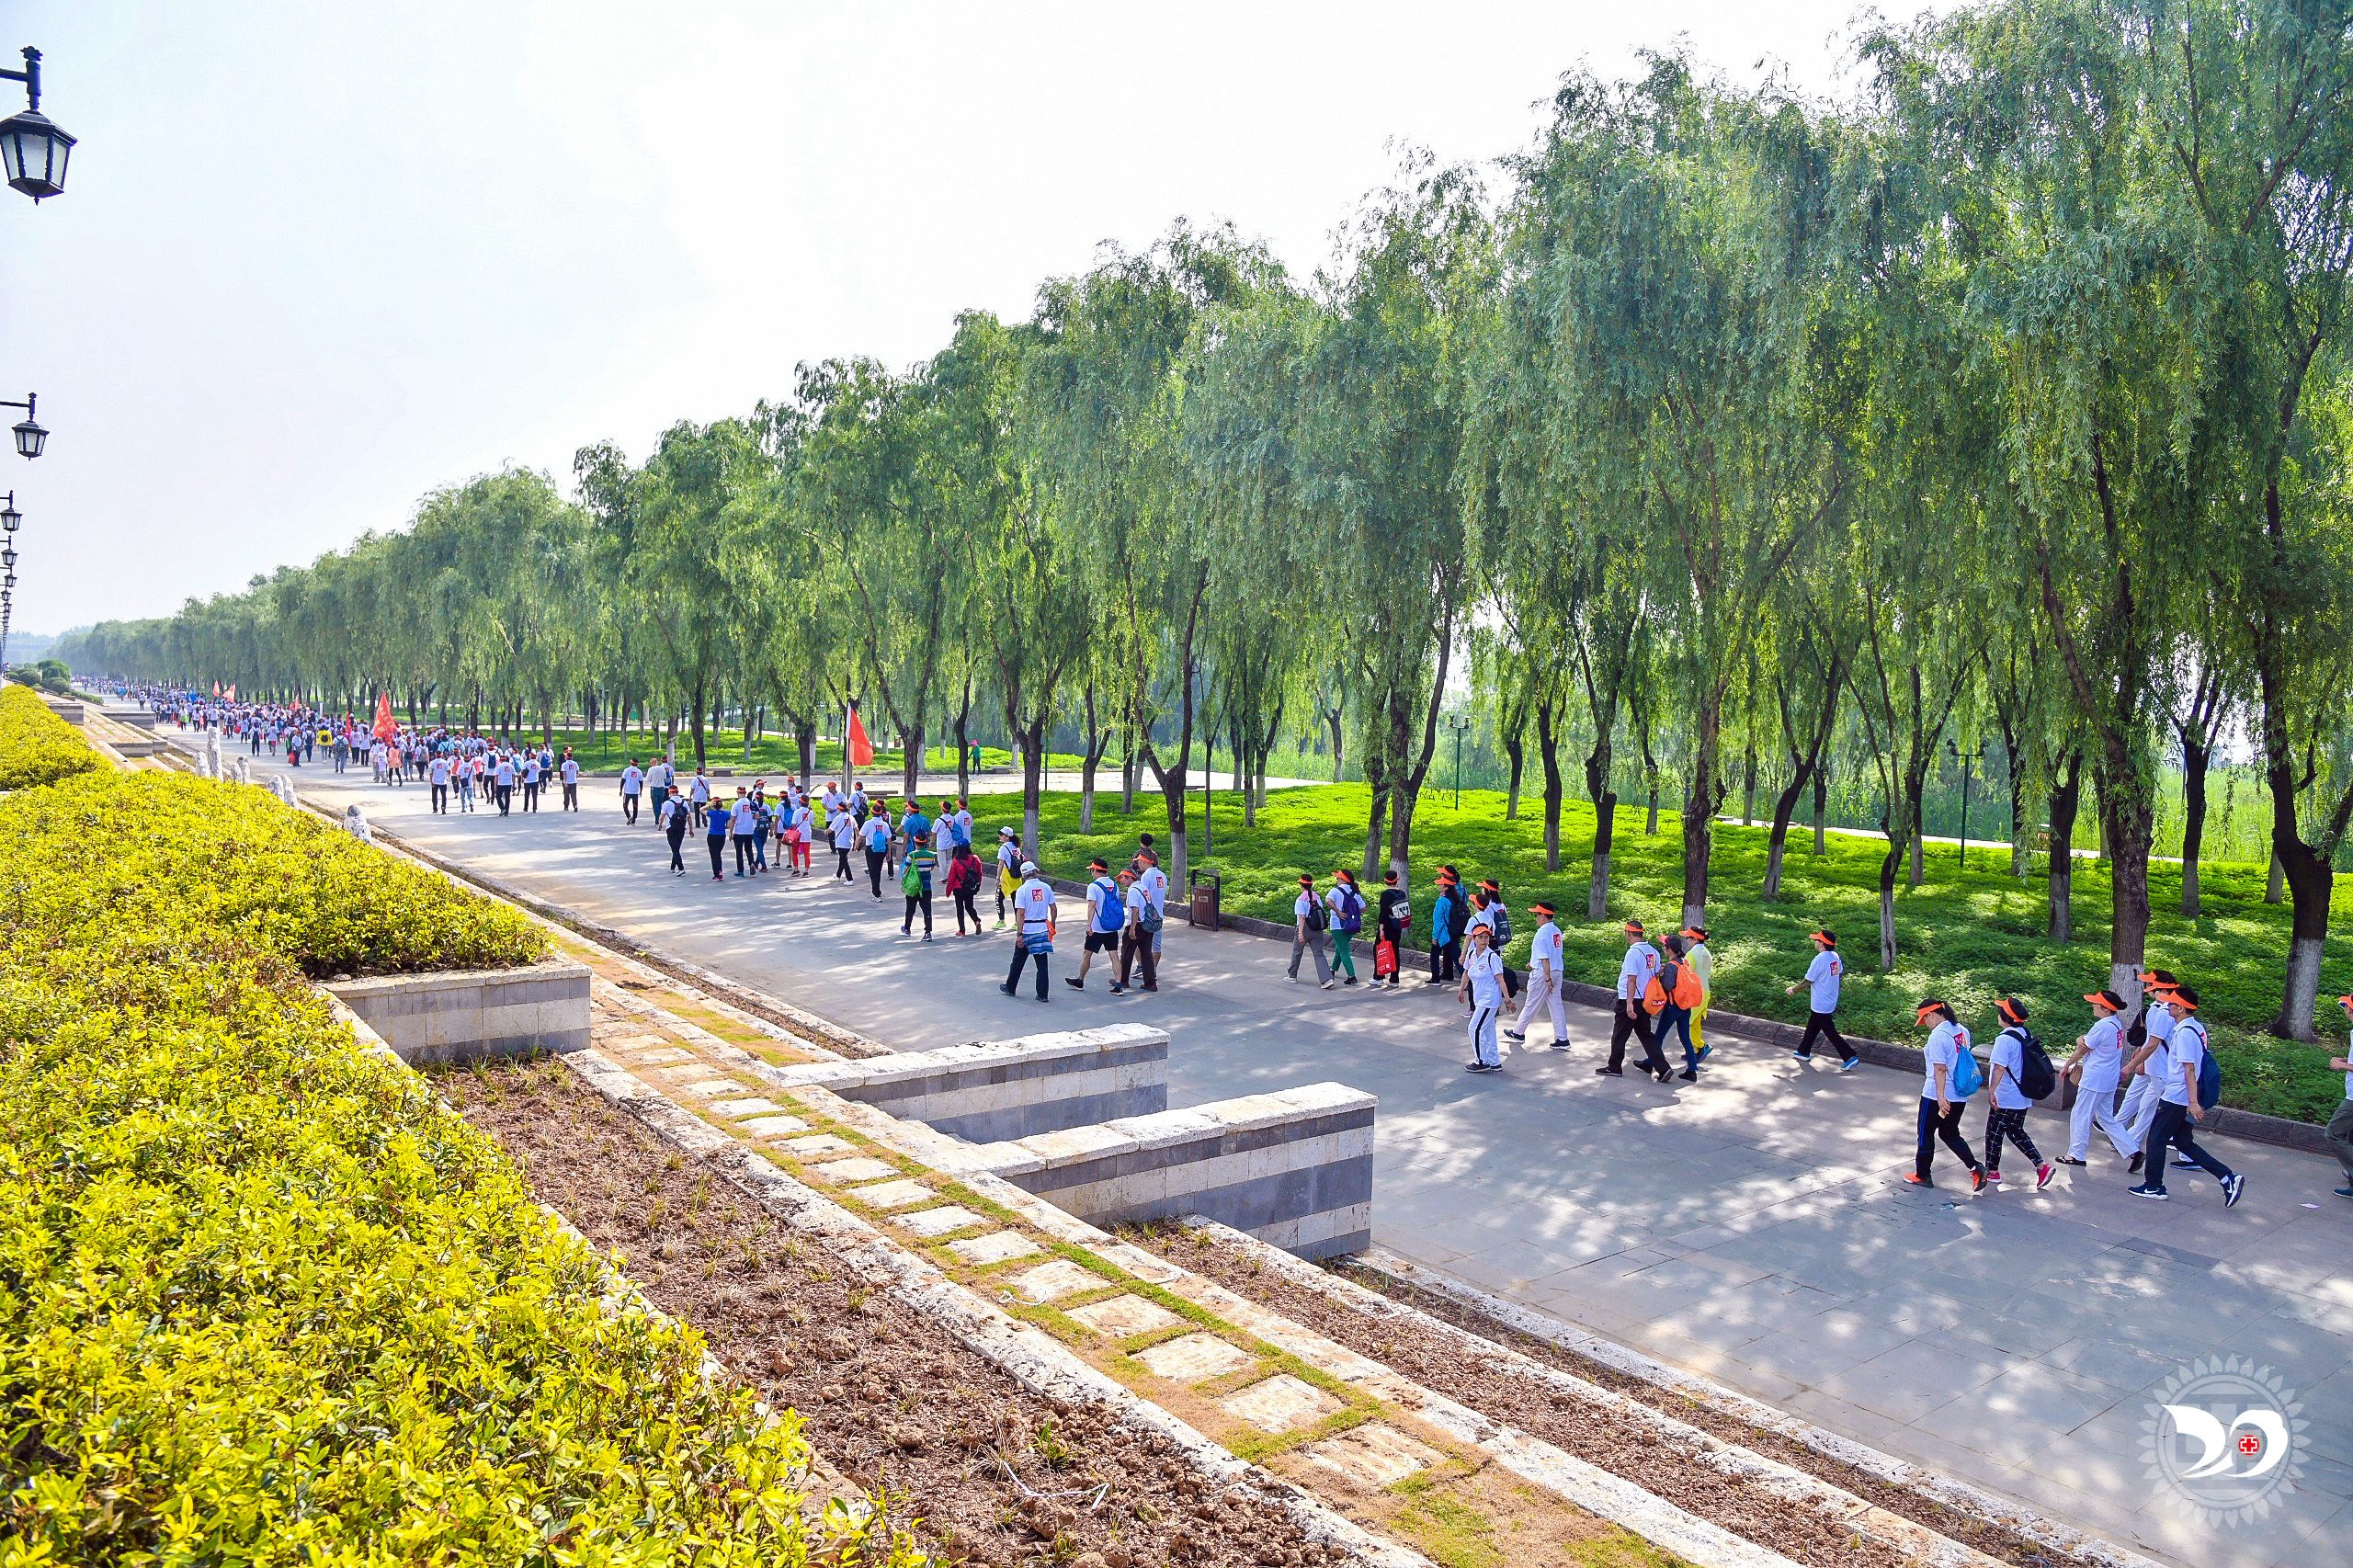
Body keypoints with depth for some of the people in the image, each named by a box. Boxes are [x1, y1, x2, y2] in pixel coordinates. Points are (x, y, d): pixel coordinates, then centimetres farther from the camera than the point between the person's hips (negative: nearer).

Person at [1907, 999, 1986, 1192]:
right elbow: (1964, 1061, 15)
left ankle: (1923, 1175, 20)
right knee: (1950, 1134, 20)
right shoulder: (1962, 1031, 5)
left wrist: (1940, 1097, -22)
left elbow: (1940, 1069, -23)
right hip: (1960, 1096, 8)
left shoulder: (1937, 1035, -19)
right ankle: (1976, 1168, 6)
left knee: (1926, 1134, 9)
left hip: (1936, 1096, -8)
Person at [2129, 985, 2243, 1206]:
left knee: (2156, 1139, 3)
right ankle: (2227, 1178, 10)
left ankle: (2154, 1187, 12)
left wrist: (2193, 1102, -25)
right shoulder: (2197, 1028, 10)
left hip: (2175, 1098, -9)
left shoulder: (2185, 1032, -20)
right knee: (2184, 1142, 15)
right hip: (2183, 1097, 9)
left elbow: (2189, 1069, -24)